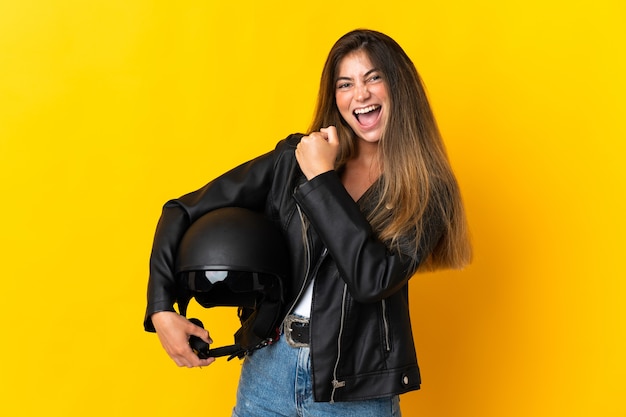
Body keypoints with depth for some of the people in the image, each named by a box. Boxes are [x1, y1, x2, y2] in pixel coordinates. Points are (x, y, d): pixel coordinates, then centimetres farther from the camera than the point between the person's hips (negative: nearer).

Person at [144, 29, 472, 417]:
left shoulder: (427, 191, -6)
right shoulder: (295, 158, -2)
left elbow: (373, 278, -22)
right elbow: (184, 212, 0)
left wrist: (322, 180, -17)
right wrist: (161, 308, -9)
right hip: (268, 369, 2)